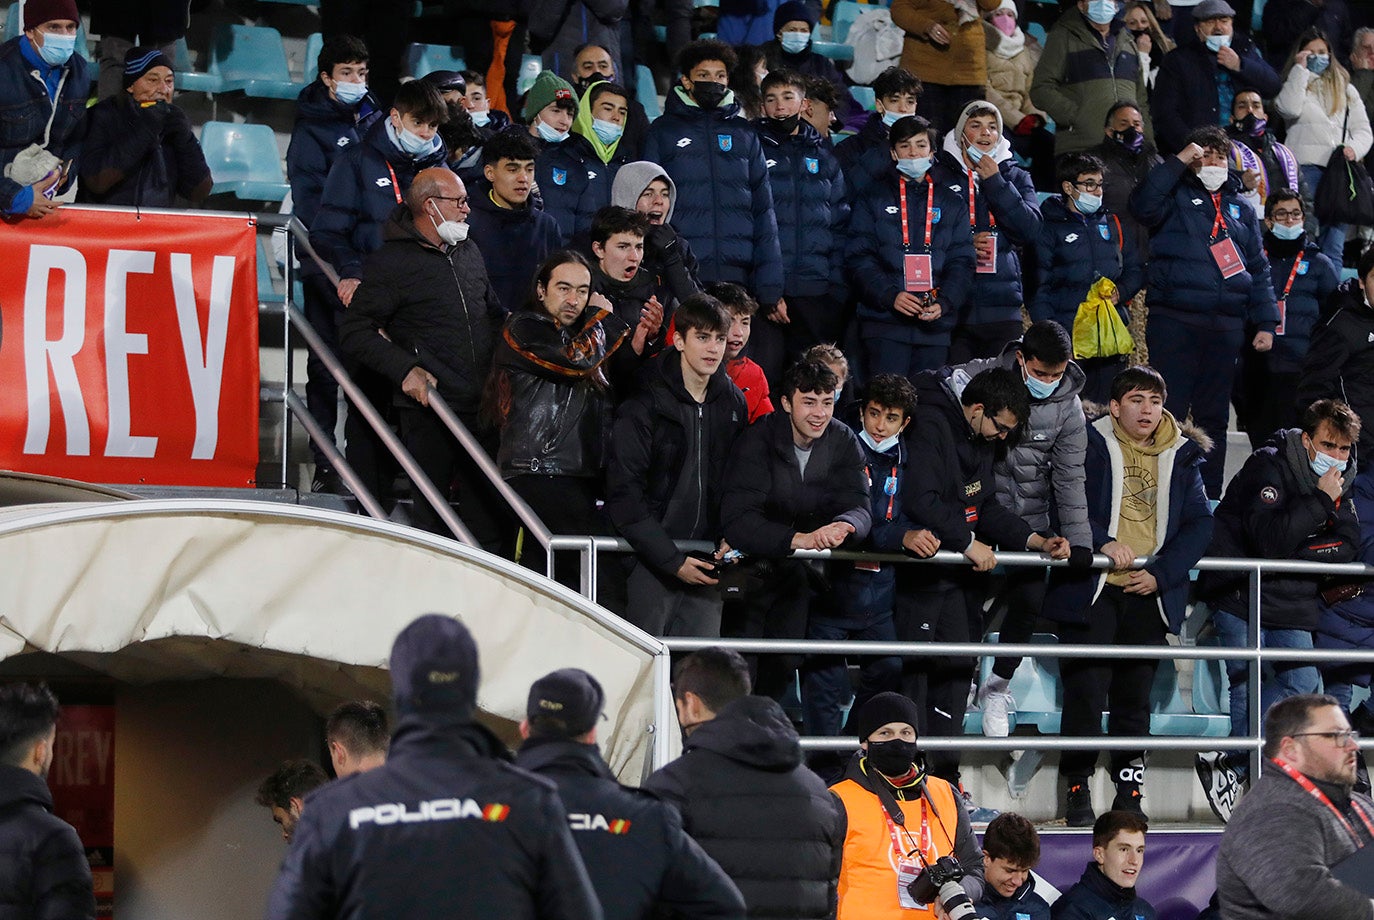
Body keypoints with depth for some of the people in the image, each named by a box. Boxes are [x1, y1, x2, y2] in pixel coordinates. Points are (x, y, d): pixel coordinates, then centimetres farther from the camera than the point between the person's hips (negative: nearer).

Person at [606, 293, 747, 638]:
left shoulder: (733, 403, 8)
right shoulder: (643, 406, -8)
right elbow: (624, 495, -10)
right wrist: (673, 561, -13)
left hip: (706, 561, 4)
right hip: (650, 558, -4)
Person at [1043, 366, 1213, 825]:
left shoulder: (1182, 456, 10)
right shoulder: (1090, 445, 1)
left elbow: (1199, 523, 5)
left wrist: (1161, 574, -8)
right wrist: (1102, 543, -21)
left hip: (1149, 596, 3)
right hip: (1091, 591, -3)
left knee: (1135, 696, 7)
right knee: (1086, 692, -8)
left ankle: (1129, 791, 13)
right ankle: (1078, 791, 0)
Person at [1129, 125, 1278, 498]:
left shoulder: (1241, 208, 20)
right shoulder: (1176, 195, 6)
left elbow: (1258, 268, 20)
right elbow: (1144, 205, -17)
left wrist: (1265, 322, 12)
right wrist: (1178, 162, -13)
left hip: (1226, 325, 5)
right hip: (1174, 322, -5)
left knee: (1213, 415, 8)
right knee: (1168, 410, -8)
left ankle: (1208, 493, 12)